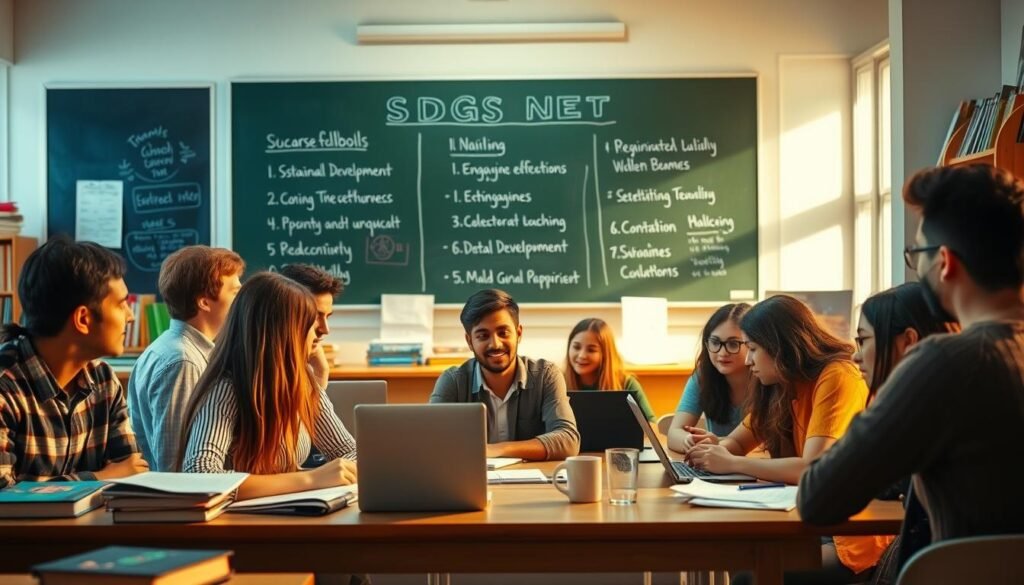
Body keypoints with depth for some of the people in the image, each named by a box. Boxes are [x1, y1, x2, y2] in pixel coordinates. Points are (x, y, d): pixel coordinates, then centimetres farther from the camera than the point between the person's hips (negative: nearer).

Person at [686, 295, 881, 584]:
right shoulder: (785, 385, 9)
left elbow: (811, 468, -25)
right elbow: (738, 442, 17)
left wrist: (732, 464, -15)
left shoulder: (837, 378, -16)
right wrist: (718, 449, -6)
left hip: (855, 535, -8)